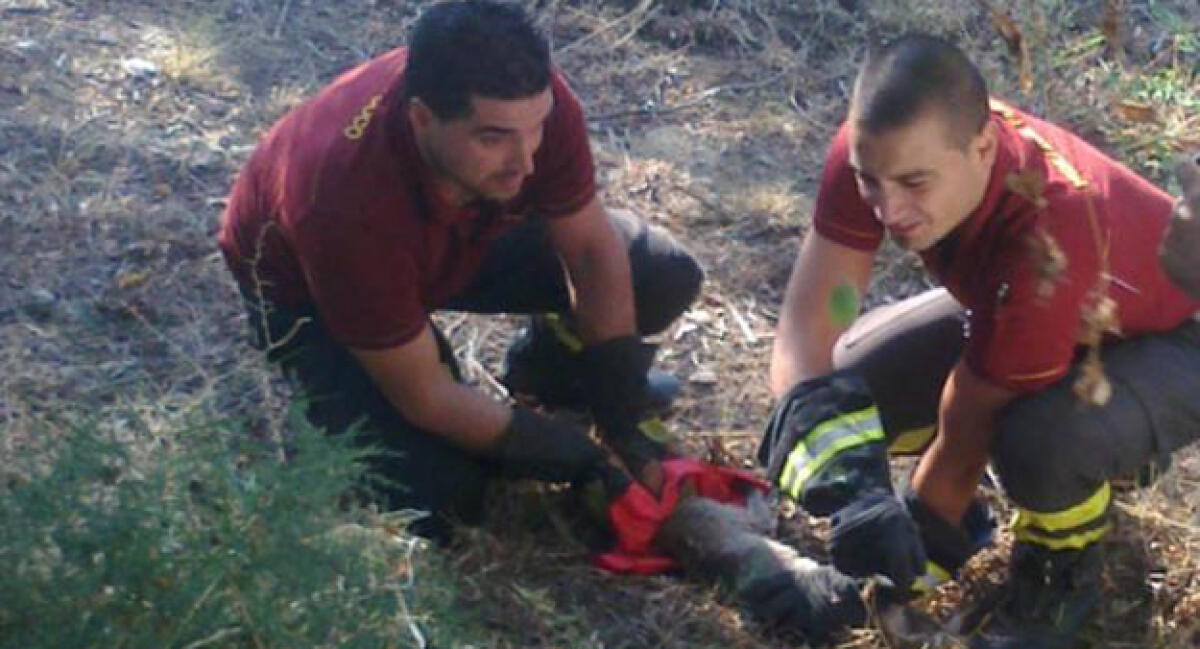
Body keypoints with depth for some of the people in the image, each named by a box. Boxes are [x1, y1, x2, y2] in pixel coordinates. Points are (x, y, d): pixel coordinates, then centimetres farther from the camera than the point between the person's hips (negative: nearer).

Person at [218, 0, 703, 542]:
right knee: (440, 496, -22)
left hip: (463, 235, 5)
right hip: (300, 288, -5)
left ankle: (543, 371, 19)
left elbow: (593, 249, -15)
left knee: (665, 277, -10)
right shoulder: (351, 201, -44)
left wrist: (622, 421, -18)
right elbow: (425, 397, -31)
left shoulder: (530, 103, -33)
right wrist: (589, 465, -26)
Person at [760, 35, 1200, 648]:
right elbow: (806, 330, -28)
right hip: (1008, 312, 6)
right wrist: (850, 492, -42)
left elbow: (965, 432, -30)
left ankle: (1064, 577, -3)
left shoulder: (1048, 244, -43)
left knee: (1043, 438, -37)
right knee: (844, 386, -12)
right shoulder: (878, 149, -28)